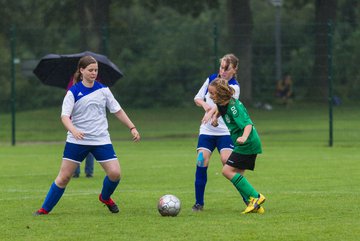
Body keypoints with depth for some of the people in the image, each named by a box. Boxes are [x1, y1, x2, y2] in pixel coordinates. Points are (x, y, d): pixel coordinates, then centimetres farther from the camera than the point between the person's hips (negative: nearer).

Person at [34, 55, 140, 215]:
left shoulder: (103, 90, 3)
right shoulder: (73, 92, -6)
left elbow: (117, 111, 11)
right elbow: (65, 116, -14)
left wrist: (132, 128, 6)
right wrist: (73, 130, -33)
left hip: (101, 140, 2)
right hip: (77, 141, -2)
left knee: (115, 173, -11)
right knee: (64, 177, -3)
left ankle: (105, 197, 20)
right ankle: (45, 209, 9)